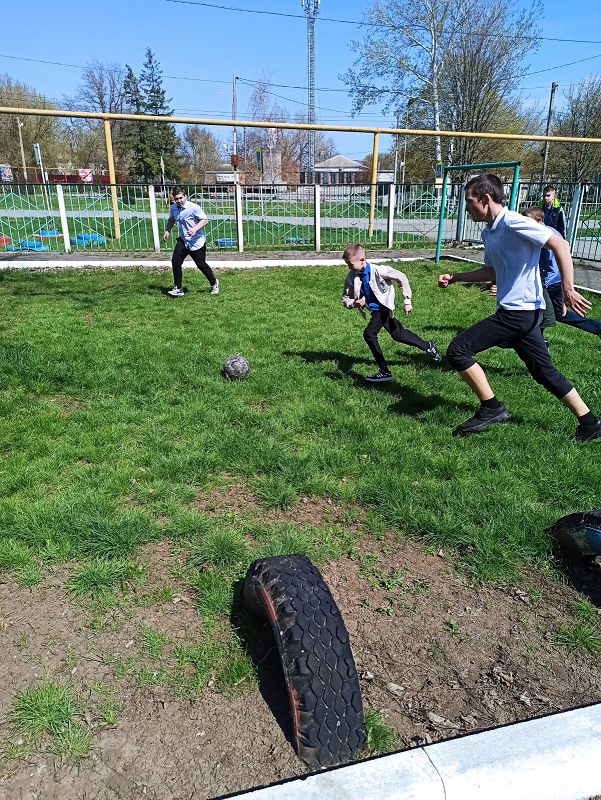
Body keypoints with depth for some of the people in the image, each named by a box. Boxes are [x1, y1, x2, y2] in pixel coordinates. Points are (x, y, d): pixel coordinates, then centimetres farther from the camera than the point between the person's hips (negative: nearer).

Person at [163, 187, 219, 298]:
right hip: (183, 240, 6)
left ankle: (214, 283, 31)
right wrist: (167, 231, 8)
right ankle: (178, 289, 3)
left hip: (197, 242, -6)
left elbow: (205, 220, -16)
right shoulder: (173, 208, 3)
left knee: (201, 264, 5)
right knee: (175, 262, -6)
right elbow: (171, 219, 22)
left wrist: (195, 229, -30)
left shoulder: (193, 207, -18)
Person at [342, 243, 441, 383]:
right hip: (375, 310, 6)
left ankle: (384, 372, -3)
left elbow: (401, 278, -11)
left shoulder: (378, 270, -23)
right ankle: (428, 346, 37)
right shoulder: (352, 276, -10)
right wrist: (353, 303, -24)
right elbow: (346, 298, -1)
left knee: (369, 334, -16)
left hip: (384, 308, -6)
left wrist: (407, 301, -11)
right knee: (398, 334, 15)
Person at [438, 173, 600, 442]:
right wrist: (454, 278, 22)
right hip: (522, 312, 10)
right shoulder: (488, 232, 16)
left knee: (457, 350, -11)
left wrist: (568, 289, -22)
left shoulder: (513, 222, -13)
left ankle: (491, 408, -2)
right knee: (545, 372, 14)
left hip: (519, 310, -10)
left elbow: (559, 245, -16)